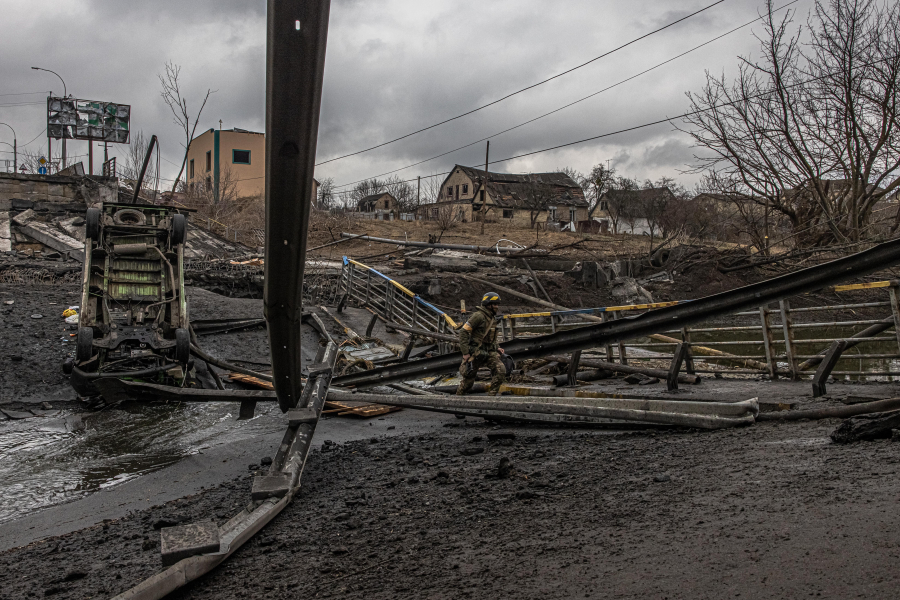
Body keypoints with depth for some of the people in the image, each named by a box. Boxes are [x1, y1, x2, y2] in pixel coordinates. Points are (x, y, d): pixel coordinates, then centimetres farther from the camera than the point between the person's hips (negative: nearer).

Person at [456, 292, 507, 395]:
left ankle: (492, 395, -3)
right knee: (468, 379, 2)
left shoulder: (491, 318, 15)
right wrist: (465, 352, -21)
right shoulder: (479, 316, -14)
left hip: (488, 352, 7)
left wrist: (497, 348, 12)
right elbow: (463, 331, -18)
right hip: (475, 353, -7)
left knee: (501, 370, -13)